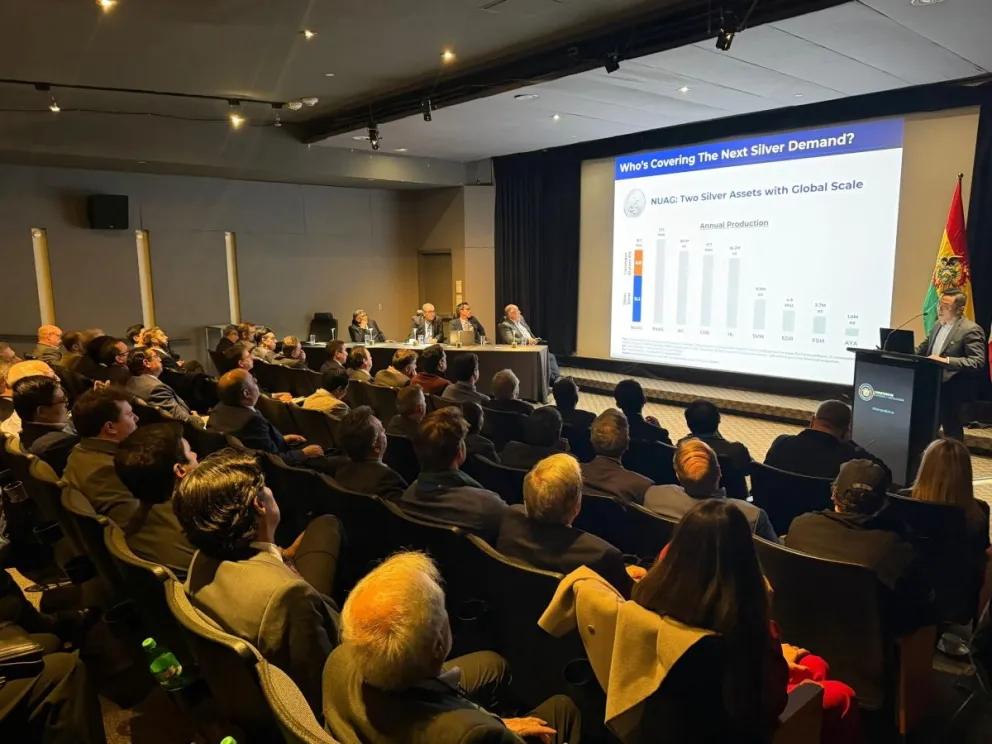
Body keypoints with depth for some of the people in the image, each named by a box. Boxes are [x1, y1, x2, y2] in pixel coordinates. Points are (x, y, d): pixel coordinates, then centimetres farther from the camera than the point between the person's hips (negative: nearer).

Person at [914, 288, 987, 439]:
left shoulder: (971, 329, -15)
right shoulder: (938, 325, 10)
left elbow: (978, 362, -23)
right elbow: (923, 348, 18)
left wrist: (946, 361, -32)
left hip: (952, 390, -7)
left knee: (952, 432, 6)